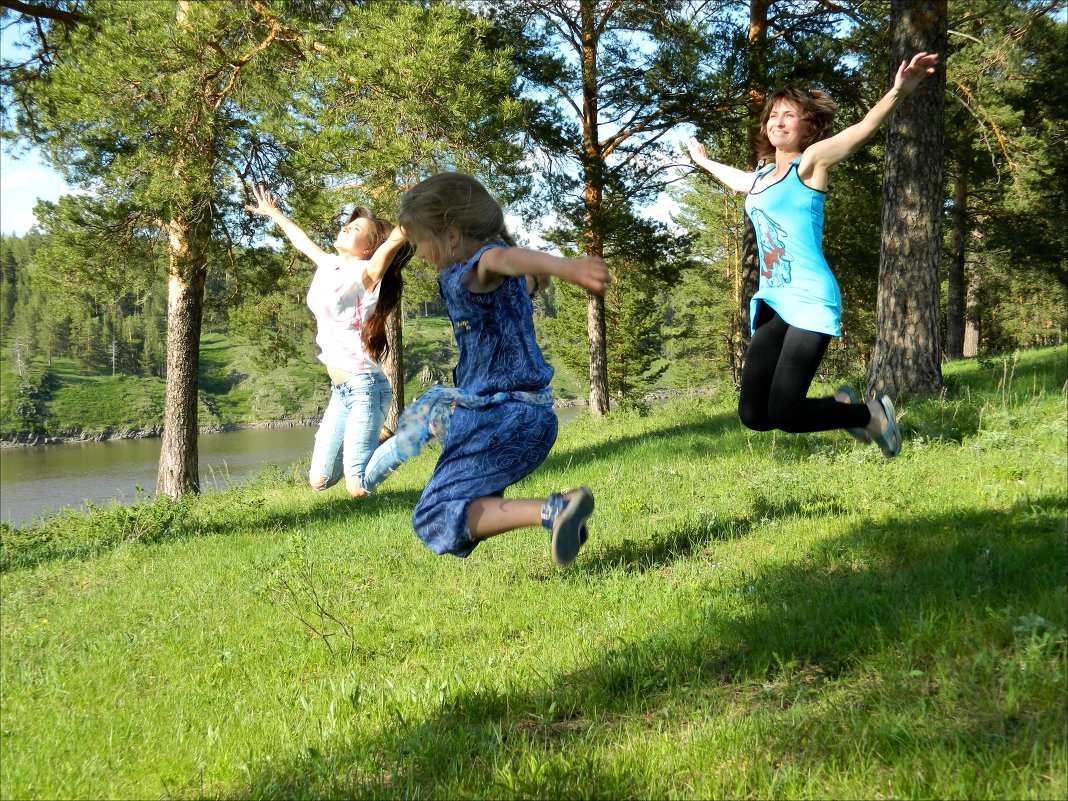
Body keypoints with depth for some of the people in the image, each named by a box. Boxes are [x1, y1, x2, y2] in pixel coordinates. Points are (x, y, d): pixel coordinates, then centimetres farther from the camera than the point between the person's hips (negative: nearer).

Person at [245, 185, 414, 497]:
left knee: (359, 489, -13)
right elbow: (303, 241, 30)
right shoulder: (329, 266, 11)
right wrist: (274, 214, 43)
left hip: (365, 387, -8)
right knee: (319, 481, 10)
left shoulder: (364, 274, -10)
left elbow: (395, 239, -28)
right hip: (339, 391, 8)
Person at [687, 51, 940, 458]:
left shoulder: (810, 163, -1)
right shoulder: (760, 178, 18)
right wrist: (704, 161, 62)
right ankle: (841, 405, 25)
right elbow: (735, 177, 45)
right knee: (753, 414, 0)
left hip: (810, 302, -7)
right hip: (772, 303, 7)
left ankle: (871, 413, 11)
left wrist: (897, 93, -38)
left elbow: (862, 129, -20)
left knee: (784, 414, -17)